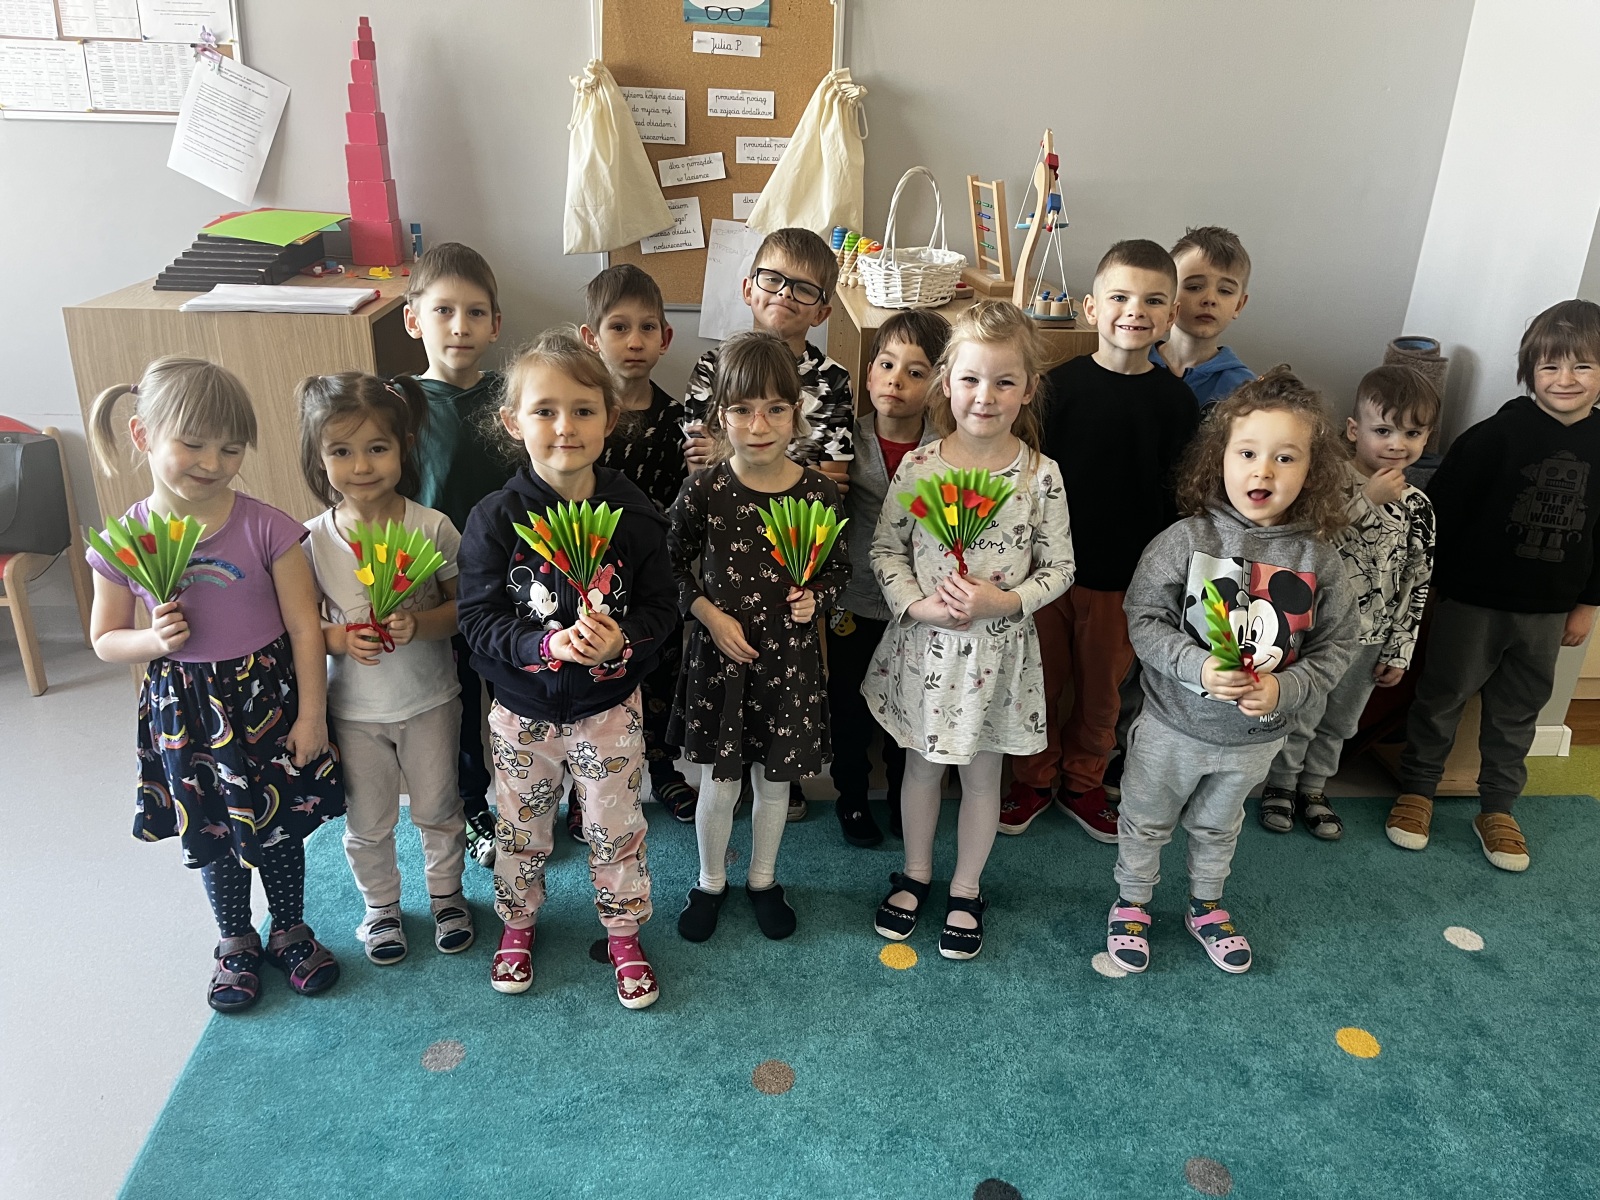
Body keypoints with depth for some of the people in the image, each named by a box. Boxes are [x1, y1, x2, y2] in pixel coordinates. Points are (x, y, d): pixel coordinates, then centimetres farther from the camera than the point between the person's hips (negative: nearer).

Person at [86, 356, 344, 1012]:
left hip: (267, 700, -1)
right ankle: (236, 942, 42)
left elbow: (304, 626, -10)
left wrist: (311, 714, -10)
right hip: (184, 711, 2)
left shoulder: (266, 528, -15)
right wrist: (155, 641, -19)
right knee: (211, 836, 19)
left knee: (280, 827, 15)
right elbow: (105, 638, 3)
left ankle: (290, 931, 41)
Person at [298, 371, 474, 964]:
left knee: (438, 810, 18)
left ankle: (446, 894, 44)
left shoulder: (432, 527, -15)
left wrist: (419, 624, -25)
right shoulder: (312, 540, -12)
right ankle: (380, 906, 44)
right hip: (353, 709, 1)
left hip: (429, 700, -1)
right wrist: (339, 639, -22)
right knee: (366, 823, 18)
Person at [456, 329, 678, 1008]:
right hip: (521, 708, 0)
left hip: (609, 707, 0)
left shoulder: (634, 516, -12)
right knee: (521, 828, 20)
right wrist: (546, 645, -29)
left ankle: (623, 934, 38)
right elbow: (478, 618, -13)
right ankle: (518, 923, 46)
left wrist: (622, 642, -27)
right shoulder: (496, 518, -14)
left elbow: (659, 608, -6)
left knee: (616, 830, 15)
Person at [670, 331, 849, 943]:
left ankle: (763, 880, 41)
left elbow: (839, 566, 6)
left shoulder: (819, 492, -9)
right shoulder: (704, 490, -12)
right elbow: (672, 566, 0)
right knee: (720, 780, 12)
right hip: (719, 654, -1)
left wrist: (815, 597, -14)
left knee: (775, 778, 17)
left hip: (790, 657, 1)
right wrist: (710, 615, -12)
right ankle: (710, 882, 37)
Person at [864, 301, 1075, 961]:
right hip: (924, 641, 1)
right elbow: (885, 549, -1)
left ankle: (966, 889, 37)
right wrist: (917, 604, -16)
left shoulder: (1041, 474, -10)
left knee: (981, 774, 15)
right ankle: (915, 873, 41)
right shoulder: (917, 466, -9)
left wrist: (1004, 600, -19)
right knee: (922, 765, 18)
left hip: (997, 648, -1)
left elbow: (1059, 567, -4)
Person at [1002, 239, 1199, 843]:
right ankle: (1033, 779, 34)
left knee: (1103, 689, 15)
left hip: (1126, 577, 1)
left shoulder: (1176, 401, -3)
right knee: (1040, 680, 12)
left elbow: (1177, 496, 2)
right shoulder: (1060, 384, -8)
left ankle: (1082, 782, 37)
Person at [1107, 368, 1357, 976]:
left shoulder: (1318, 560, -10)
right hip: (1174, 725, -2)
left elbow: (1336, 644, -3)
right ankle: (1131, 904, 44)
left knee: (1218, 827, 27)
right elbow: (1144, 619, -15)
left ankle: (1205, 906, 52)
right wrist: (1198, 667, -29)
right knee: (1146, 820, 19)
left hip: (1255, 737, 3)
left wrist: (1285, 689, -19)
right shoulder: (1186, 539, -18)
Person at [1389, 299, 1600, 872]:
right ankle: (1416, 790, 26)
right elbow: (1443, 507, -11)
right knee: (1443, 695, 9)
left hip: (1547, 609, 4)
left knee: (1518, 711, 15)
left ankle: (1497, 808, 30)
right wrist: (1432, 582, -9)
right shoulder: (1497, 434, -13)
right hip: (1472, 599, -4)